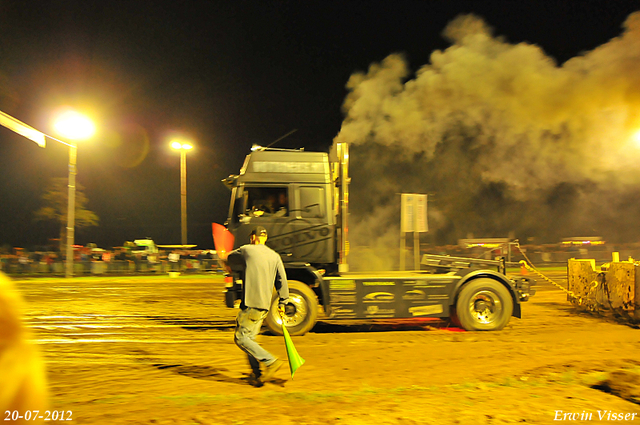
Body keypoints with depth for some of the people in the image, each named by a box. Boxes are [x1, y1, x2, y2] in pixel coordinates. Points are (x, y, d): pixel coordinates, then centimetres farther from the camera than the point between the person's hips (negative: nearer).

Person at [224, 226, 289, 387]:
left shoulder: (247, 250, 0)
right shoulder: (275, 256, 12)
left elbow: (230, 259, 19)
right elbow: (282, 281, 10)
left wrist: (227, 263, 43)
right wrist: (283, 302, 16)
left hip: (251, 304, -7)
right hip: (265, 306, 7)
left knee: (241, 337, -2)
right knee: (249, 337, 15)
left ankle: (271, 361, -11)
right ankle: (257, 374, 12)